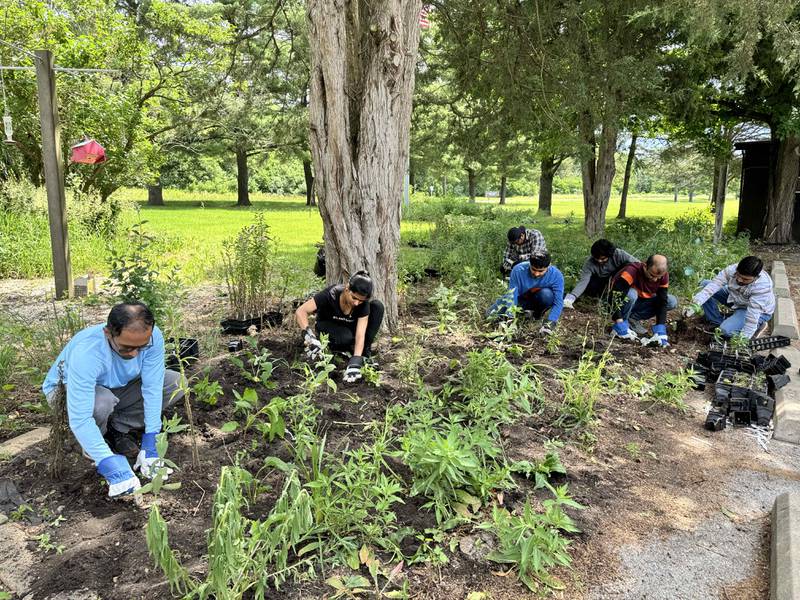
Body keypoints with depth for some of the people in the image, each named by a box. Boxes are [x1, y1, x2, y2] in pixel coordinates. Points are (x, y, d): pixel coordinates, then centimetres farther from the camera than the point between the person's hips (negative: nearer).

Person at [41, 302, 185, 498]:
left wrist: (149, 445, -28)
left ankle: (116, 430, -1)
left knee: (176, 382, -14)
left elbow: (152, 388, -26)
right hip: (68, 391, -4)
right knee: (102, 403, -39)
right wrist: (110, 465, -47)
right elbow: (79, 419, -42)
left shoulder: (152, 337, -30)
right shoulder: (86, 352, -41)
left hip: (117, 386, 4)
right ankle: (91, 443, -4)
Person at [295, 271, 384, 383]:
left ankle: (365, 350, -12)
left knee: (377, 306, -23)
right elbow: (300, 312, -36)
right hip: (326, 326, -3)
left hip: (348, 326, 3)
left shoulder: (363, 304, -26)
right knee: (346, 337, -40)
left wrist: (355, 362, -47)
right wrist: (309, 336, -51)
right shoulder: (331, 294, -33)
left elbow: (360, 334, -33)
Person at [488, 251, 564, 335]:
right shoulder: (518, 270, -27)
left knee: (547, 294, -37)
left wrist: (550, 322, -39)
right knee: (491, 313, -16)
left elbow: (558, 302, -26)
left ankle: (538, 314, -3)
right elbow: (511, 295, -26)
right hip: (521, 299, 1)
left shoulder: (556, 275, -26)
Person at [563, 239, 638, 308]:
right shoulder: (589, 263, -28)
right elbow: (583, 281, -36)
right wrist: (570, 298, -50)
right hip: (599, 282, -1)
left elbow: (637, 263, -28)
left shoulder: (618, 254, -28)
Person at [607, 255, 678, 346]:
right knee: (631, 294, -37)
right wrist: (620, 326, -43)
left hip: (641, 301, 5)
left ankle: (631, 318, -8)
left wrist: (660, 330, -27)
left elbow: (662, 303, -17)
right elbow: (617, 296, -39)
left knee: (672, 301, -13)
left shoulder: (663, 276, -16)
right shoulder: (632, 271, -33)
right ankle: (617, 328, -18)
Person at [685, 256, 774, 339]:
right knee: (704, 284, -5)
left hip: (759, 311, -6)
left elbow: (753, 314, -37)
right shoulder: (732, 269, -26)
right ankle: (717, 322, 3)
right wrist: (695, 305, -41)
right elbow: (713, 285, -30)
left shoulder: (763, 286, -37)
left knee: (727, 330, -29)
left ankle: (758, 325, 0)